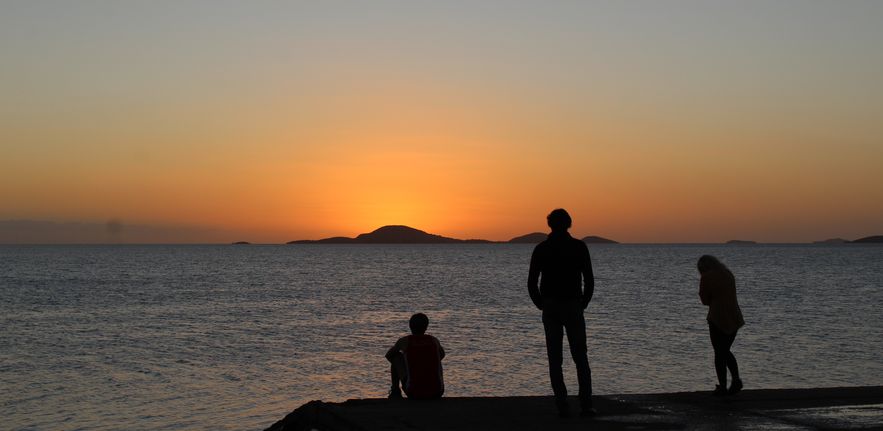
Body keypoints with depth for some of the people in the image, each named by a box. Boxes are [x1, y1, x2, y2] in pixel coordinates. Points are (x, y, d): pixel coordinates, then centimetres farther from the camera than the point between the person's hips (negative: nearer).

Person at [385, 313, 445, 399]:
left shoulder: (404, 341, 2)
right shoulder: (434, 340, 8)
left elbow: (388, 356, 22)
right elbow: (442, 355, 32)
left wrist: (399, 367, 39)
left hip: (414, 393, -1)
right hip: (436, 393, 2)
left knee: (396, 355, 18)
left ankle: (395, 391, 27)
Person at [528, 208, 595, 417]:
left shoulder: (541, 249, 1)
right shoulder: (579, 247, -2)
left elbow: (531, 283, -2)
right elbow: (589, 280, -4)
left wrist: (543, 306, 9)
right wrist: (583, 304, 8)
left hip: (550, 308, 1)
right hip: (573, 307, -1)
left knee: (555, 359, 5)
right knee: (581, 358, 8)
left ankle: (563, 406, 1)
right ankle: (586, 405, 0)